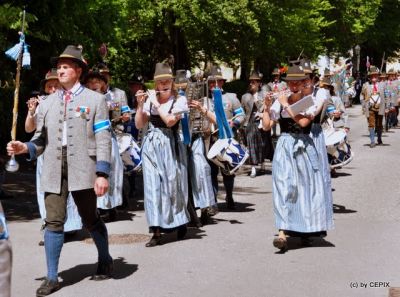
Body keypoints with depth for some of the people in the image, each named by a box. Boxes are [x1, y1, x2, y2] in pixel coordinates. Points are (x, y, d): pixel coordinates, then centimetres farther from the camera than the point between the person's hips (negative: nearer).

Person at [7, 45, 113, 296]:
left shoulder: (95, 99, 2)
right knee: (54, 222, -2)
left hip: (83, 169, -3)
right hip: (53, 170, 3)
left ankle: (105, 261, 33)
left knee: (90, 219, 10)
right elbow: (42, 139, 13)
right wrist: (25, 147, -8)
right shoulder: (48, 103, 14)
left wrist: (102, 173, -12)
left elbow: (103, 139, -4)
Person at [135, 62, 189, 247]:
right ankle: (157, 232, -2)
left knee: (171, 185, 4)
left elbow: (170, 121, -16)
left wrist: (156, 104, -10)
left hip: (169, 147, -3)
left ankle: (180, 224, 27)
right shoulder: (150, 99, 7)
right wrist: (140, 105, -5)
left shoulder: (179, 100, -1)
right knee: (153, 186, -3)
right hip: (151, 146, 3)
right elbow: (139, 125, 6)